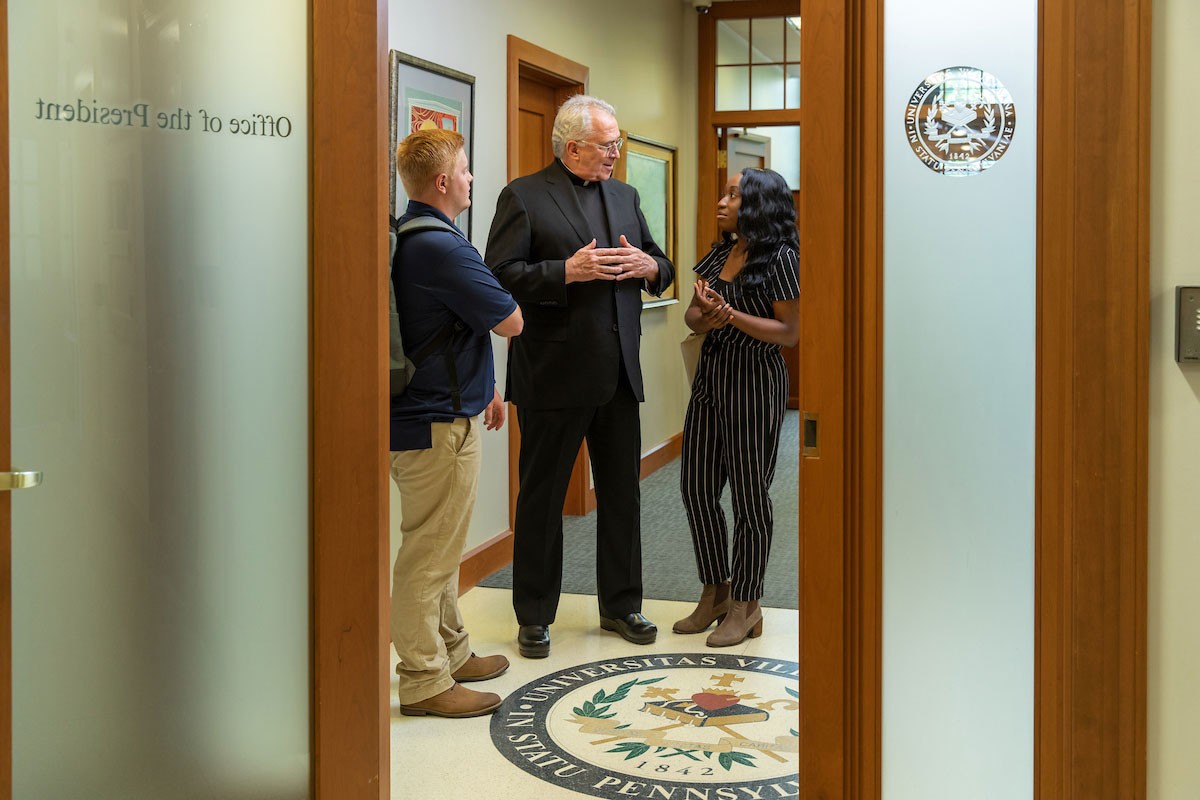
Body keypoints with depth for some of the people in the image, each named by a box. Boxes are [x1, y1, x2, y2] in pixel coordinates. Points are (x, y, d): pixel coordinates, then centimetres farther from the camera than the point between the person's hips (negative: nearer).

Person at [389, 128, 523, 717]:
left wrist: (484, 388, 27)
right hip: (437, 423, -10)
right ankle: (425, 681, 8)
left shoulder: (406, 238, 12)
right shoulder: (442, 248, -21)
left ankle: (451, 652, 33)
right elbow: (510, 322, -16)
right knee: (429, 554, -1)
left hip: (423, 410, 10)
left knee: (439, 549, 19)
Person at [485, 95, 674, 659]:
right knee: (541, 497, 6)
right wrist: (567, 271, -22)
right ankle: (534, 616, 19)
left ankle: (620, 605, 28)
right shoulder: (524, 196, -6)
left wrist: (649, 266, -6)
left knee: (622, 492, 13)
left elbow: (661, 269, 17)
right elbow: (500, 275, -13)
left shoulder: (624, 196, 13)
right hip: (554, 375, -6)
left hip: (619, 373, 6)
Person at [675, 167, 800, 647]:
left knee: (748, 495, 2)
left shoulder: (779, 258, -11)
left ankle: (745, 607, 15)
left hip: (754, 380, -8)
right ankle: (715, 593, 26)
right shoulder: (719, 254, 11)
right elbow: (693, 315, 11)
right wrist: (704, 317, -12)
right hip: (711, 375, 8)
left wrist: (730, 314, -22)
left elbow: (789, 333, -13)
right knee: (696, 487, 10)